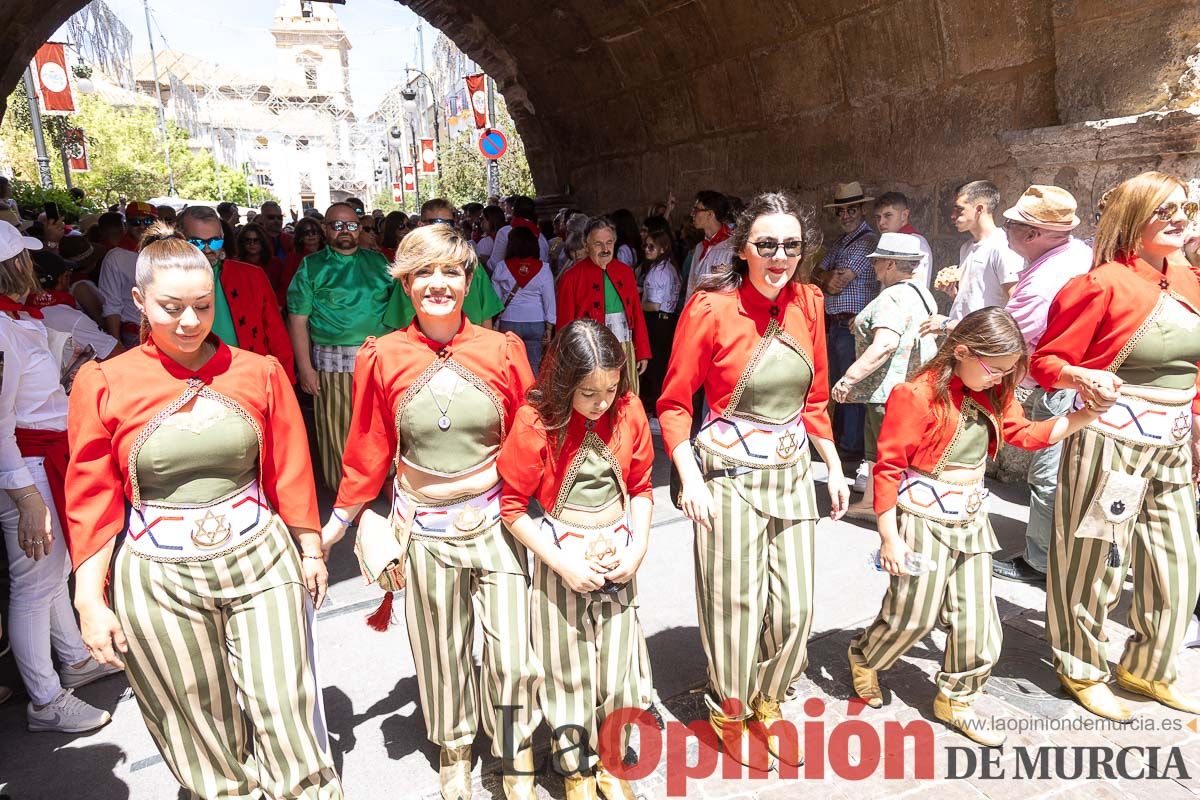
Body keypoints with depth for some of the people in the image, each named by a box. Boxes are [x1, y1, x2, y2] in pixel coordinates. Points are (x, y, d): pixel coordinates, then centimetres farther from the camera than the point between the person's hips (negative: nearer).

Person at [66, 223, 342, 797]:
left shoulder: (260, 372, -2)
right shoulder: (102, 384, -4)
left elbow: (291, 472, 5)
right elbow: (92, 502, 0)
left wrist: (310, 551, 10)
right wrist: (90, 602, -1)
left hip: (261, 560, 0)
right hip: (160, 580, 0)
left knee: (286, 715, 6)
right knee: (202, 730, 16)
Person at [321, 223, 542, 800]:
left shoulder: (503, 350, -5)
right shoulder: (382, 357, -5)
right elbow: (369, 451, 5)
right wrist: (333, 526, 8)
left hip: (494, 522, 0)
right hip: (424, 530, 1)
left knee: (512, 654, 3)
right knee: (441, 653, 16)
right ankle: (453, 753, 43)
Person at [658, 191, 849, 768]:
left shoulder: (807, 303, 3)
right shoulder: (711, 307, -13)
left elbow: (814, 397, 13)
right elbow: (674, 403, -8)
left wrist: (834, 469, 10)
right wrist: (690, 478, -18)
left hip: (792, 473, 5)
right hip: (730, 476, -5)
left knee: (795, 606, 12)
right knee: (735, 605, 7)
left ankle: (768, 703, 38)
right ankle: (729, 711, 34)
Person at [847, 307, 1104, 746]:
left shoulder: (992, 394, 2)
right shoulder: (917, 395, -21)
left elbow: (1027, 434, 16)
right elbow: (888, 467, -19)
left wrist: (1087, 415, 3)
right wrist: (890, 537, -17)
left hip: (972, 520, 7)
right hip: (924, 520, -7)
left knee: (978, 620, 12)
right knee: (912, 617, 5)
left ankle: (955, 700, 32)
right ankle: (863, 656, 35)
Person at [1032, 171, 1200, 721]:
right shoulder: (1107, 283, -12)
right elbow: (1045, 360, -10)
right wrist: (1081, 377, -29)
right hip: (1113, 442, -7)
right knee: (1097, 563, 4)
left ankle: (1148, 669, 36)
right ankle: (1082, 671, 25)